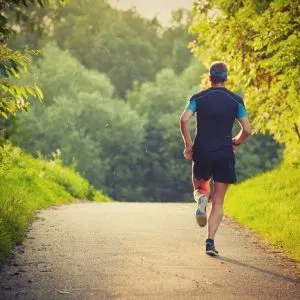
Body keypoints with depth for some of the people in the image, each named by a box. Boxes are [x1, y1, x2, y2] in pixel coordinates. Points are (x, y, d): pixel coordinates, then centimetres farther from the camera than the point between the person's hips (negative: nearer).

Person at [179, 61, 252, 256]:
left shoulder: (198, 98, 4)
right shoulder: (235, 100, 3)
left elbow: (184, 120, -12)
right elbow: (247, 130, -2)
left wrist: (188, 144, -1)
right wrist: (236, 142, 17)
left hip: (202, 152, 1)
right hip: (225, 154, 0)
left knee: (200, 187, 25)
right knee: (218, 202, 6)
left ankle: (201, 197, -12)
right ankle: (210, 242, -7)